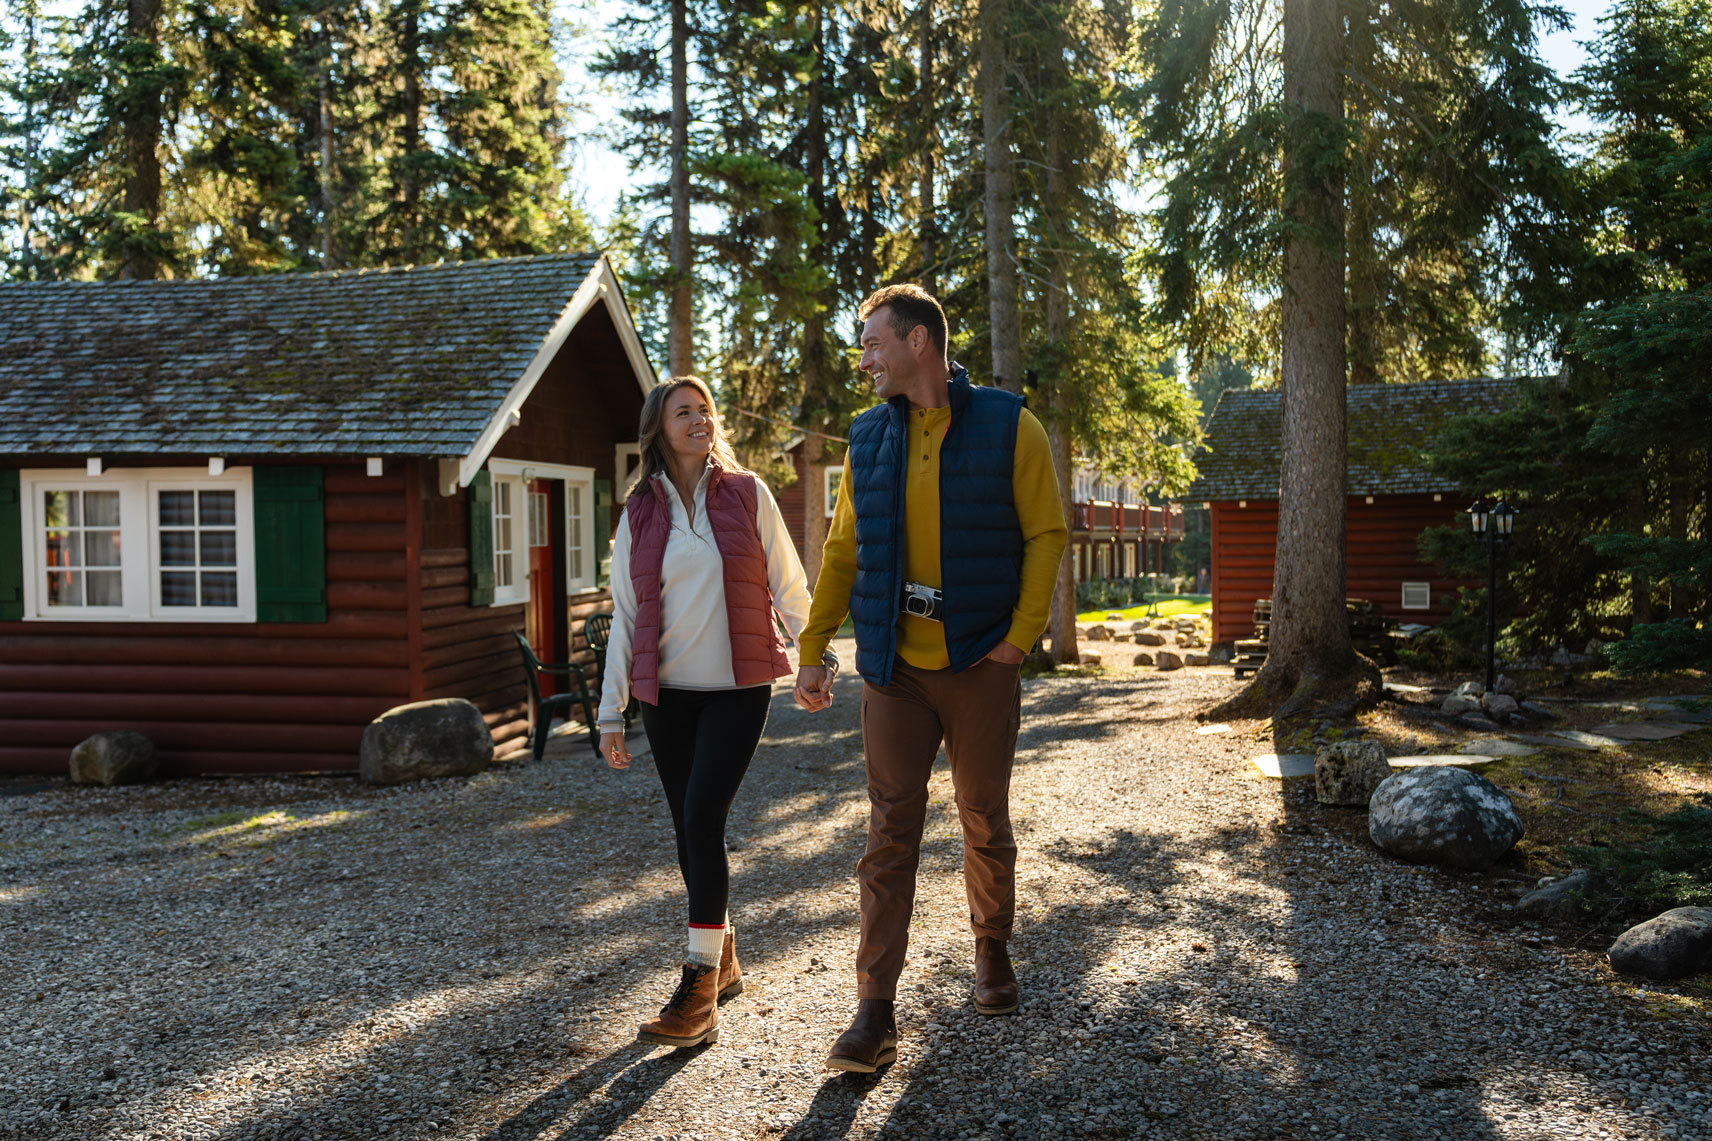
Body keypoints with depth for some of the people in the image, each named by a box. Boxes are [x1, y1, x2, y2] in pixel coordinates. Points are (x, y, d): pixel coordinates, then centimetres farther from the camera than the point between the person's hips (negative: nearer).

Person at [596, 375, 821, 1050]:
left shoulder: (747, 494, 1)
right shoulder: (640, 513, 7)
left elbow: (787, 587, 6)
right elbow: (624, 615, 9)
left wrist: (818, 657, 7)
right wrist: (610, 712, 7)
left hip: (738, 688, -3)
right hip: (666, 692, 3)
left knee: (702, 821, -13)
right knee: (691, 829, 8)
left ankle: (699, 990, -6)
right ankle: (723, 962, 27)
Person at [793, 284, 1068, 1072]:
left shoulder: (1008, 428, -4)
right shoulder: (868, 438, 7)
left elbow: (1046, 534, -3)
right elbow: (843, 550, 11)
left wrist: (1021, 635, -11)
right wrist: (812, 649, 6)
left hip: (981, 666, -2)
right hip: (894, 668, 2)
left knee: (985, 821, 12)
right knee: (890, 832, 0)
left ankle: (992, 950, 37)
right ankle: (875, 1010, 4)